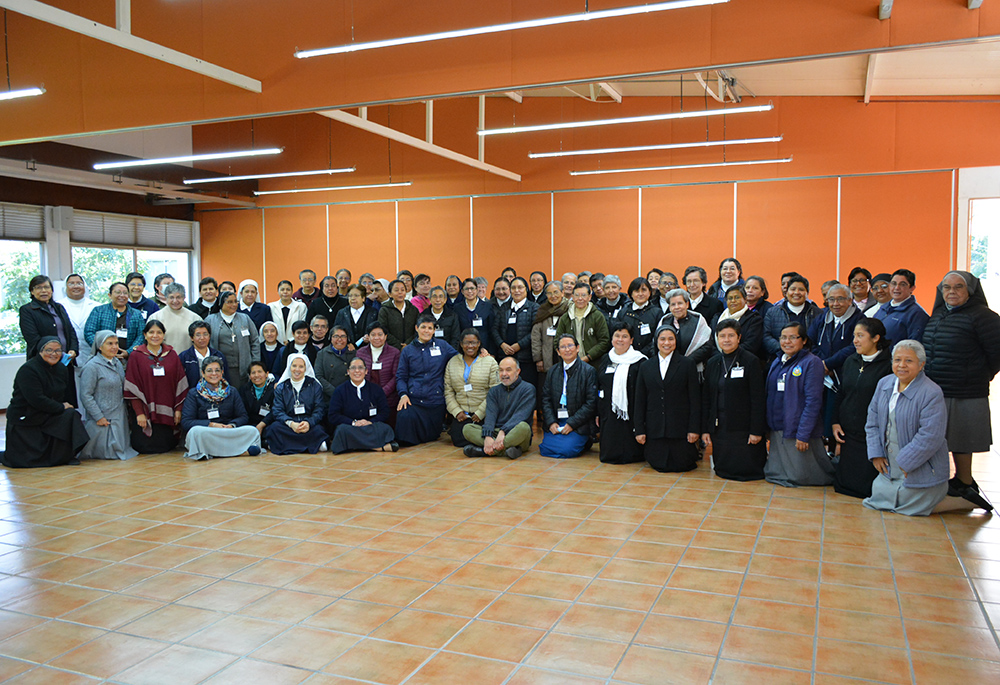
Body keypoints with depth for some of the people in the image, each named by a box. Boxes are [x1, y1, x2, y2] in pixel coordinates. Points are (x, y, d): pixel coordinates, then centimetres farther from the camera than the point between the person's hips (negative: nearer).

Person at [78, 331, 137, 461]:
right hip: (103, 419, -7)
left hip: (120, 417, 7)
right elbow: (85, 395, -16)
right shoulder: (92, 366, -13)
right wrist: (98, 417, -18)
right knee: (108, 453, -5)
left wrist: (126, 413, 13)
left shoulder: (117, 363, 11)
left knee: (121, 450, 8)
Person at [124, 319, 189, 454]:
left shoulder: (172, 355, 8)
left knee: (166, 447, -3)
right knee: (146, 447, -3)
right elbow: (132, 388, -4)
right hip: (146, 410, -2)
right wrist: (139, 412, -11)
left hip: (167, 412, 2)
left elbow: (180, 384, 6)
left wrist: (178, 409, -1)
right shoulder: (136, 356, 0)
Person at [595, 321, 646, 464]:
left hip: (628, 415, -5)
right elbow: (598, 388, 17)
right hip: (608, 415, 5)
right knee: (608, 454, 4)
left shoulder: (639, 362, -6)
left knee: (628, 455, -4)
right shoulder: (606, 359, 12)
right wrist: (597, 414, 13)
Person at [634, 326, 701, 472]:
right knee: (658, 465, 1)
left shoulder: (687, 364, 1)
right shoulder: (645, 367, 8)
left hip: (680, 427, -2)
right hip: (654, 428, 2)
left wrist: (694, 428, -8)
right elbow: (639, 401, 7)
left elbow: (695, 399, -1)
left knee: (681, 465, 0)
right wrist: (639, 429, 2)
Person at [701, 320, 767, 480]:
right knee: (723, 471, 5)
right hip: (720, 428, 5)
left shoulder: (751, 361, -6)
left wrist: (756, 431, -13)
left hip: (744, 428, -5)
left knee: (746, 470, -2)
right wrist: (705, 429, 8)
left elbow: (758, 399, -9)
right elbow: (706, 398, 12)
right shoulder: (712, 363, 10)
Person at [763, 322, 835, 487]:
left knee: (799, 477, 2)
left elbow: (813, 401, -16)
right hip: (777, 430, 7)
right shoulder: (777, 363, 13)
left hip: (799, 430, -7)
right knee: (774, 473, 11)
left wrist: (803, 435, -19)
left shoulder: (812, 363, -10)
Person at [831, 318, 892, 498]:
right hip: (848, 433, 5)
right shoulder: (850, 361, 10)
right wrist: (835, 422, 8)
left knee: (867, 487, -3)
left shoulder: (888, 365, -9)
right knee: (844, 484, 7)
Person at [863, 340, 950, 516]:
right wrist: (876, 453, -1)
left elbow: (931, 436, -24)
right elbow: (873, 421, 8)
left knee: (911, 507, 2)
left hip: (920, 469, -7)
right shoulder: (884, 384, 2)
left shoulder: (932, 394, -21)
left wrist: (906, 462, -19)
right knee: (879, 501, 13)